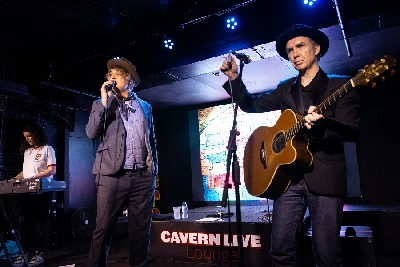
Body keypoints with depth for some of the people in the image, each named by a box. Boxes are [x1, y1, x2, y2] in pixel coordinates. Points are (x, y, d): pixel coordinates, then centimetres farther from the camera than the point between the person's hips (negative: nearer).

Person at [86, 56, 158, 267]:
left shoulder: (145, 107, 15)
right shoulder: (102, 104, 11)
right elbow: (91, 133, -4)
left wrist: (154, 169, 10)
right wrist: (104, 102, -9)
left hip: (143, 176, 2)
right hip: (113, 175, -2)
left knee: (141, 230, 7)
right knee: (104, 229, 1)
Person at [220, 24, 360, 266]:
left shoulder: (340, 85, 3)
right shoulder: (285, 90, 16)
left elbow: (353, 131, -7)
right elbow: (251, 104, 18)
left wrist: (321, 123, -26)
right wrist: (234, 78, 5)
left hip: (326, 178, -3)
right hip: (288, 177, 4)